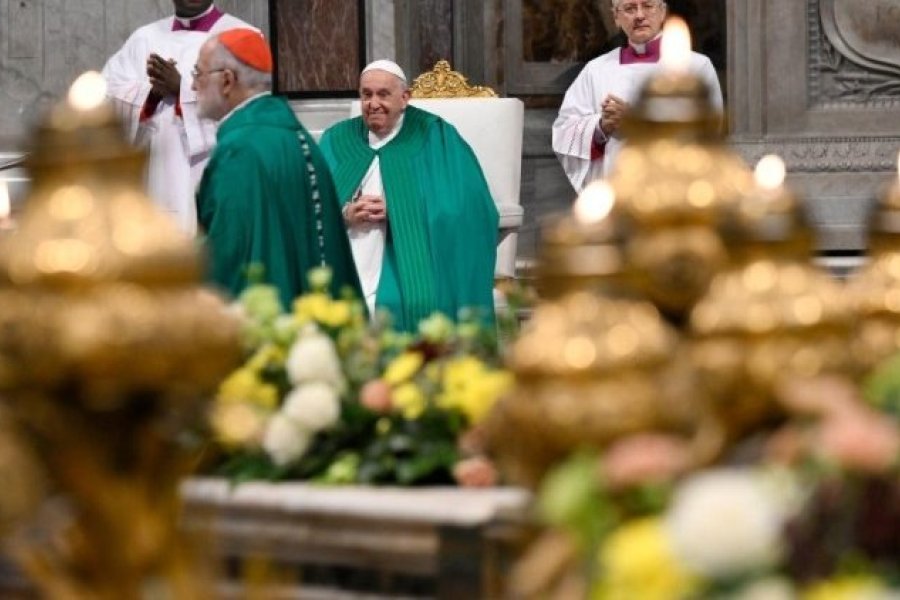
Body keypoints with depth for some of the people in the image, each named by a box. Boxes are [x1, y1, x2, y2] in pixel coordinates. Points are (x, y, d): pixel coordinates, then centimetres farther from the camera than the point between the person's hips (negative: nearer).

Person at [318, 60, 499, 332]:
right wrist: (345, 215, -13)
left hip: (407, 287, -3)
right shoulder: (337, 141, 14)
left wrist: (398, 211, -13)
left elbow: (463, 208, -5)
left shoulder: (434, 138, 3)